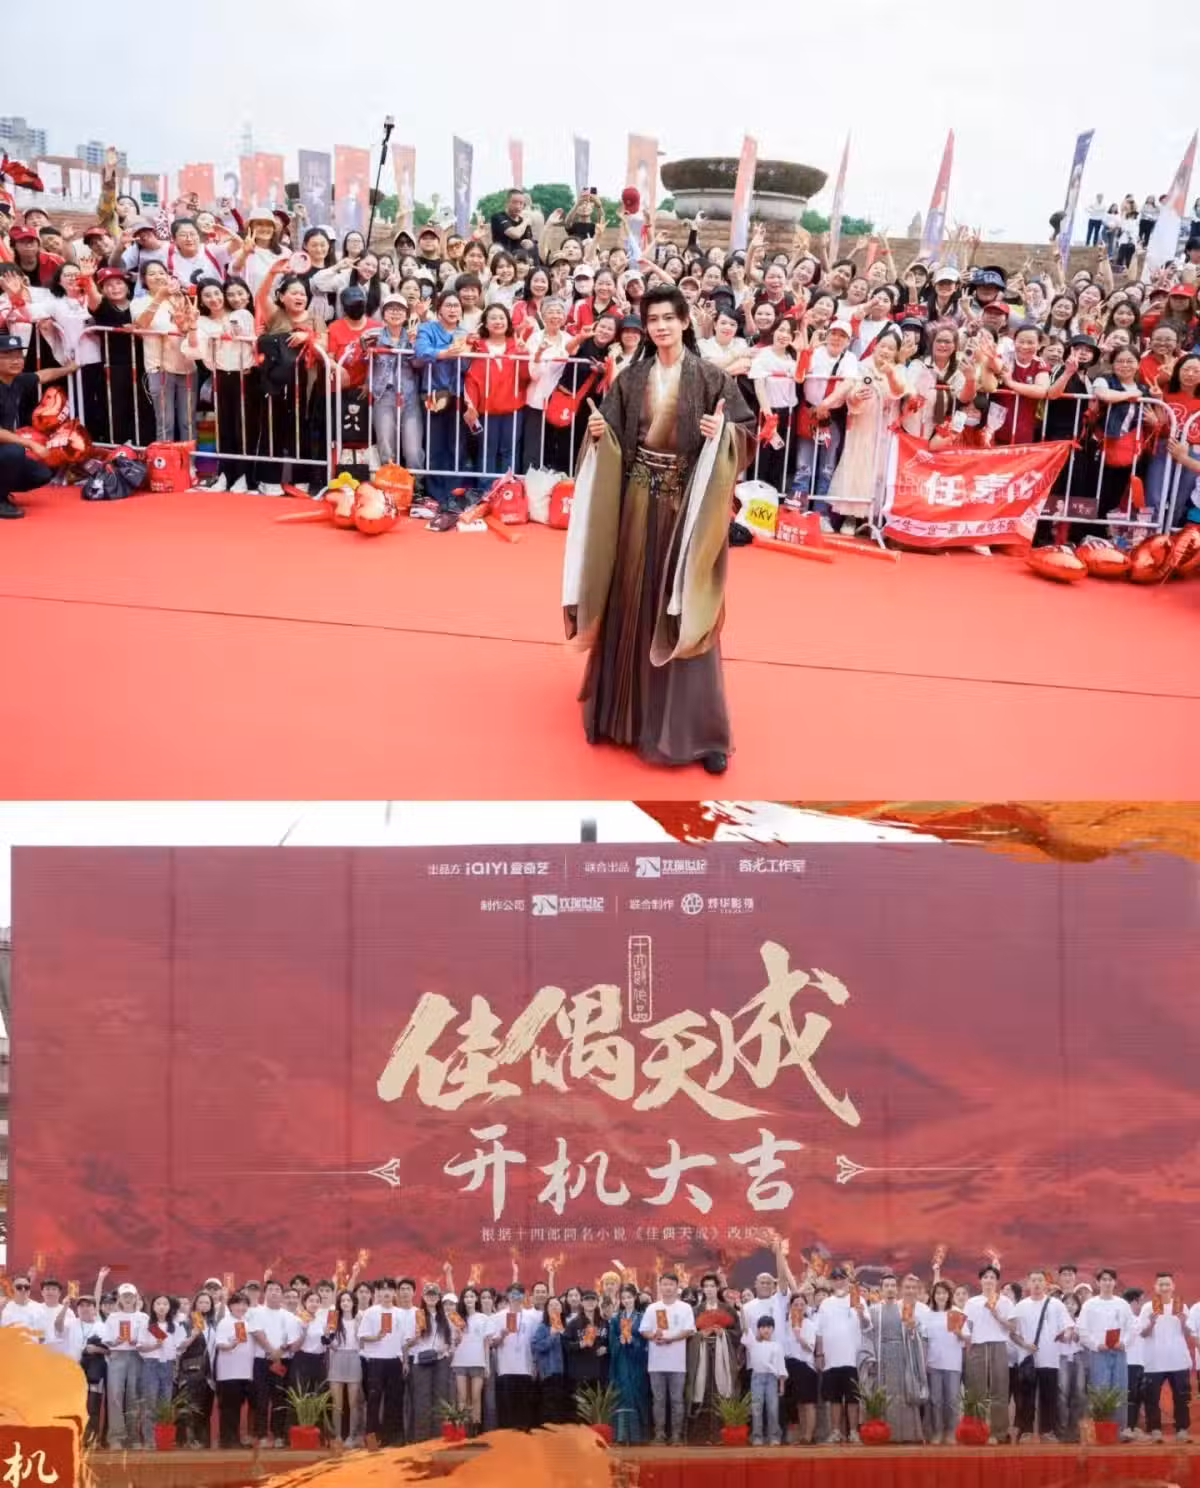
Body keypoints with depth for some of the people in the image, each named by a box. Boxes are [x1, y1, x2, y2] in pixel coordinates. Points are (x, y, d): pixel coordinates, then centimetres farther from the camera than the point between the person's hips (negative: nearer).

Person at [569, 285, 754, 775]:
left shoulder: (710, 377, -2)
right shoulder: (631, 379, 9)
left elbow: (747, 430, -2)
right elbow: (614, 440, 12)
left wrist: (722, 434, -22)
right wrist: (600, 433, -9)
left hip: (687, 501, -3)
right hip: (638, 499, 3)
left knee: (683, 609, -3)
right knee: (633, 603, 7)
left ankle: (696, 727, 4)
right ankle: (630, 709, 22)